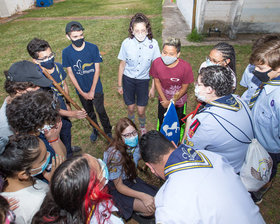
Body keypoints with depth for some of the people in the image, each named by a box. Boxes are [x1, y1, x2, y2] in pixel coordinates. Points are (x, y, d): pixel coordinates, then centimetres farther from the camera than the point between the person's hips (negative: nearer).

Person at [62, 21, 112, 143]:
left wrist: (92, 91, -12)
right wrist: (82, 92, -8)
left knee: (101, 111, 7)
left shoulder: (93, 48, -15)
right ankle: (95, 130, 44)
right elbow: (70, 73, -6)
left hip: (96, 88, -2)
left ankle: (108, 132, 31)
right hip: (81, 90, 2)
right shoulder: (66, 52, -11)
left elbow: (97, 70, -11)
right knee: (89, 112, 20)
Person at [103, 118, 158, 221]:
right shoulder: (115, 155, -30)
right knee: (150, 208, -21)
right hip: (114, 187, -6)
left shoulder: (136, 144, -14)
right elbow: (119, 186, -23)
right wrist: (142, 196, -34)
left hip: (130, 179, 6)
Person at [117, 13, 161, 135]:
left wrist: (153, 87, -4)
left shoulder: (153, 43, -15)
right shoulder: (126, 43, -15)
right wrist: (119, 85, 3)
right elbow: (122, 65, -3)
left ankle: (142, 127, 41)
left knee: (141, 111, 6)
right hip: (128, 79, 1)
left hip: (143, 80, 0)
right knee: (130, 109, 13)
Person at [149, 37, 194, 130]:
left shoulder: (185, 67, -30)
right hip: (163, 99, 3)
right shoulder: (156, 63, -23)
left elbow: (184, 88, -15)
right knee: (162, 122, 25)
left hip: (178, 102, -2)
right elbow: (157, 81, -8)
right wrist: (164, 100, -9)